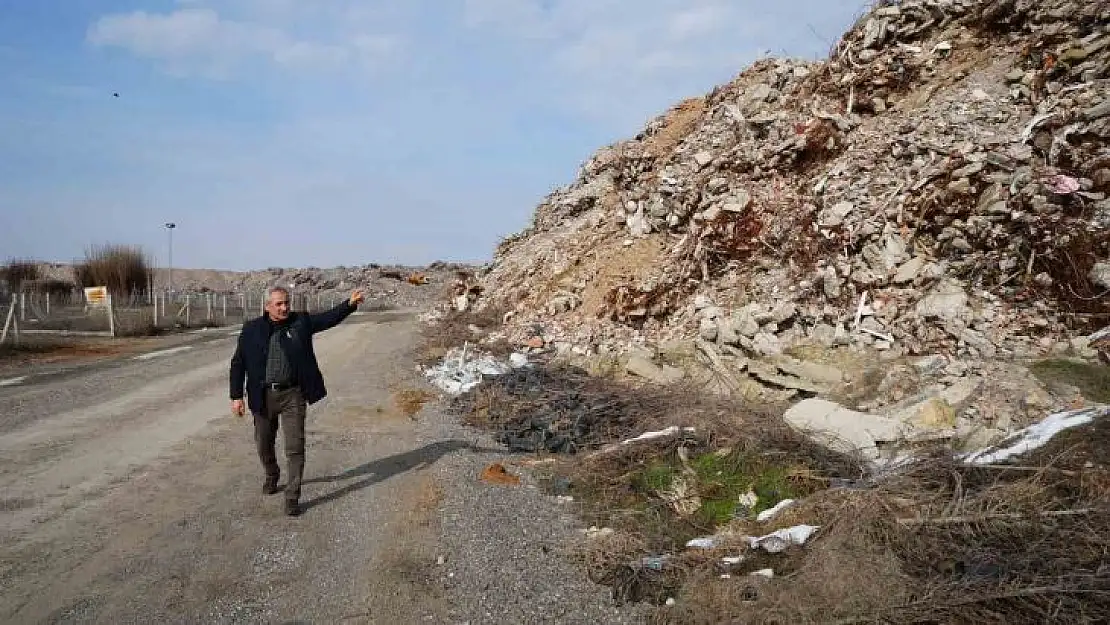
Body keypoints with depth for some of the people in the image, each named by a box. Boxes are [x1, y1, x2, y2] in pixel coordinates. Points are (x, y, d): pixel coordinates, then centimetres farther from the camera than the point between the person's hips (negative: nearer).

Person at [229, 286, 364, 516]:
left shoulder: (300, 322, 2)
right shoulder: (252, 329, 1)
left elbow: (328, 318, -4)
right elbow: (238, 363, 3)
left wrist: (350, 304, -22)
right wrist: (236, 396, -2)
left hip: (292, 395, -1)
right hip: (263, 396, 1)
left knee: (295, 447, -4)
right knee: (264, 444, 17)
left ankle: (292, 497, 4)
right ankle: (271, 476, 46)